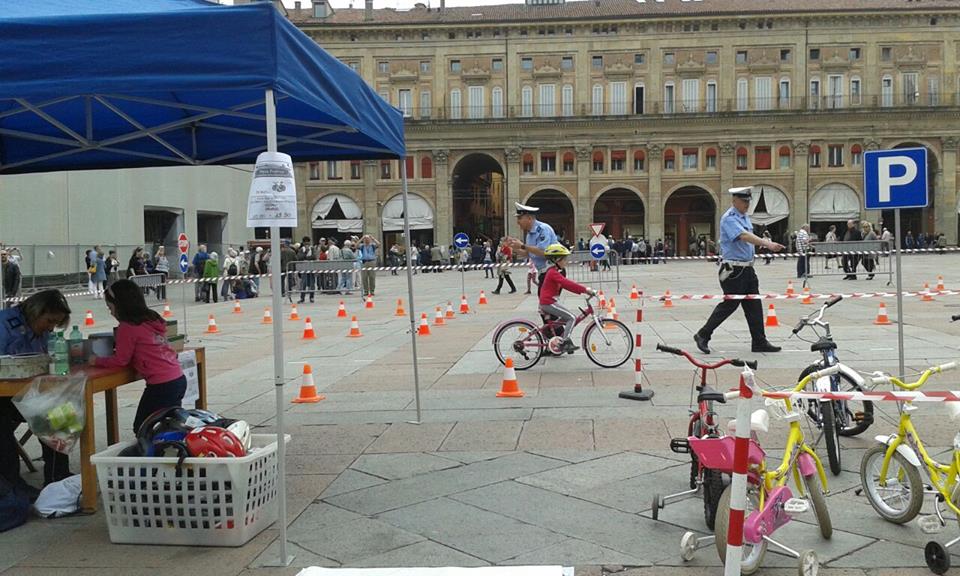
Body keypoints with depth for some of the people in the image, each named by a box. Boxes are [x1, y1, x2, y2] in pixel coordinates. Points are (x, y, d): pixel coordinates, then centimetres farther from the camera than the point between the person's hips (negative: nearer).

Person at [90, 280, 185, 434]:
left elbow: (120, 360, -3)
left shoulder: (127, 328, -10)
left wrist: (97, 361, 12)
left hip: (161, 385, -8)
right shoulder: (153, 319, 13)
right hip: (179, 379, 8)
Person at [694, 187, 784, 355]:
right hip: (733, 270, -9)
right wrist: (768, 244, -41)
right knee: (729, 305, -4)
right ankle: (703, 335, 9)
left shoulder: (745, 217, 14)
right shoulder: (729, 219, -16)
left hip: (748, 269, 9)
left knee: (754, 306, 8)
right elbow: (744, 236, -32)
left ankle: (759, 342, 13)